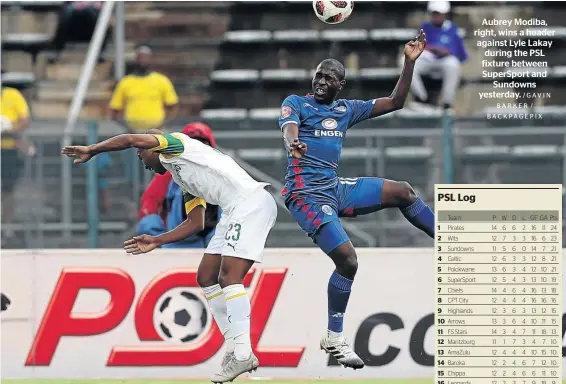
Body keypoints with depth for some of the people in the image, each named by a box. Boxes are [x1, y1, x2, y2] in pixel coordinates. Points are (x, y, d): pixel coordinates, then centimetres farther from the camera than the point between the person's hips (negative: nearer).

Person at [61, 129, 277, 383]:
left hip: (252, 202, -10)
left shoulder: (173, 143, 3)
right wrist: (157, 241, 26)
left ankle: (242, 354, -24)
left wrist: (91, 150, 1)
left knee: (228, 277, -18)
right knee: (206, 277, 10)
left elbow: (130, 140, -9)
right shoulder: (183, 180, 27)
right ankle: (235, 348, 8)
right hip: (235, 211, 10)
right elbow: (195, 224, 27)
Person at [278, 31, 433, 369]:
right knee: (347, 258, -19)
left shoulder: (347, 109, 15)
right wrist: (293, 145, -48)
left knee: (403, 191, 2)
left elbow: (395, 102, 16)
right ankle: (335, 338, -8)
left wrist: (410, 62, 6)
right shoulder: (296, 103, -1)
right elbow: (289, 129, -23)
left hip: (337, 188, 7)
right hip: (307, 192, -7)